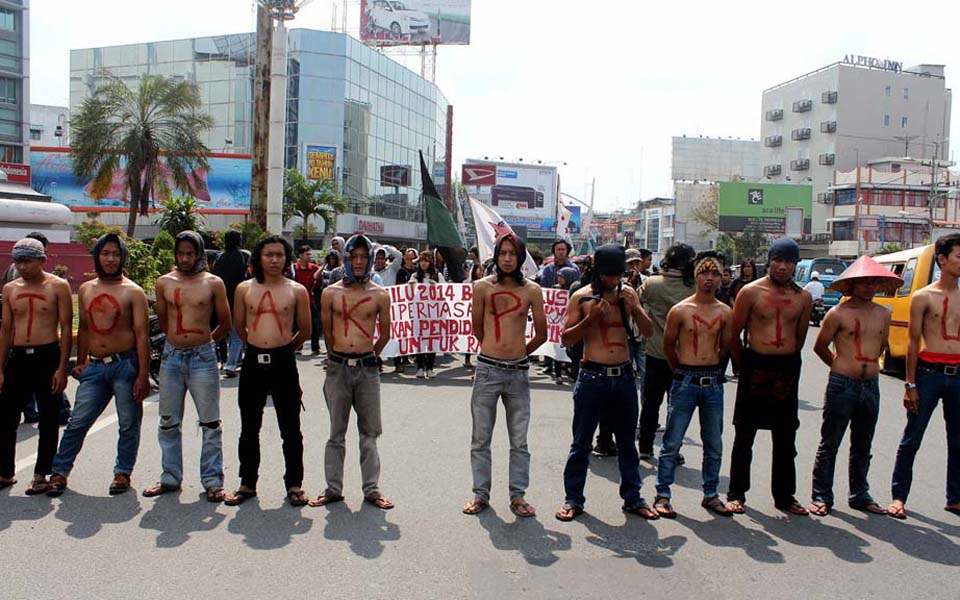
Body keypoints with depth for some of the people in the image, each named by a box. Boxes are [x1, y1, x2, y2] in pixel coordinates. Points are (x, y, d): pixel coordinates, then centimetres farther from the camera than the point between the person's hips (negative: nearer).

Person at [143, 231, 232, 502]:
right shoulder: (164, 282, 6)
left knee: (210, 423, 2)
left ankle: (212, 481, 10)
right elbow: (162, 321, 18)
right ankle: (170, 477, 24)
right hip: (171, 357, 3)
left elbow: (225, 323, 6)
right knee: (168, 423, 11)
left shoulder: (213, 283, -1)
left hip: (203, 358, -3)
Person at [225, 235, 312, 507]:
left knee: (290, 429, 4)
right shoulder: (244, 289, 5)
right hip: (253, 362, 2)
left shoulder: (297, 291, 0)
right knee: (249, 428, 11)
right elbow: (239, 326, 15)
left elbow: (305, 330, 8)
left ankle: (294, 484, 16)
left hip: (284, 362, -2)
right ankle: (247, 483, 24)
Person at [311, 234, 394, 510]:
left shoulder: (380, 295, 1)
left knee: (369, 433, 6)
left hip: (367, 368, 0)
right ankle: (333, 489, 18)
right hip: (337, 367, 0)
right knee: (336, 433, 8)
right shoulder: (331, 293, 3)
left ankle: (371, 489, 15)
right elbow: (326, 331, 12)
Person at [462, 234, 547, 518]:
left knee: (519, 440, 7)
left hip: (518, 371, 1)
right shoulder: (482, 286, -1)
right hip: (487, 369, 0)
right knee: (481, 438, 7)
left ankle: (517, 495, 17)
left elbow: (541, 335, 9)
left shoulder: (532, 290, 0)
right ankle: (481, 494, 18)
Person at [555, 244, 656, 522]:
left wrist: (635, 309, -12)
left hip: (624, 376, 4)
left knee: (627, 441, 13)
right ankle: (573, 499, 14)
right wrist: (590, 318, -18)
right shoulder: (581, 297, -4)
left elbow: (648, 331, 6)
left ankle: (632, 498, 24)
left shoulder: (628, 293, 7)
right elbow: (566, 339, -4)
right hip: (593, 376, -3)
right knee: (581, 442, 3)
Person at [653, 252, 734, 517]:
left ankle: (711, 494, 24)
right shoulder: (680, 311, -5)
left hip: (713, 383, 4)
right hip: (685, 383, -3)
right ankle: (662, 495, 8)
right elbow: (668, 345, 5)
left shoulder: (726, 313, 4)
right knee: (672, 443, -1)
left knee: (714, 445, 11)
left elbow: (725, 348, 16)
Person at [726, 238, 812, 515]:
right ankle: (737, 493, 15)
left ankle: (784, 495, 22)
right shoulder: (751, 291, -5)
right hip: (755, 367, -3)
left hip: (788, 369, 3)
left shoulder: (803, 297, 6)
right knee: (745, 435, 4)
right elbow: (734, 332, -1)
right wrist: (745, 363, 4)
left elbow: (800, 336, 16)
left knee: (785, 438, 11)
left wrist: (787, 360, 15)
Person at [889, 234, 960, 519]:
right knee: (912, 439, 1)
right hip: (929, 372, -4)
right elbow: (913, 342, -2)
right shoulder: (924, 297, -1)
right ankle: (899, 496, 10)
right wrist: (910, 384, -7)